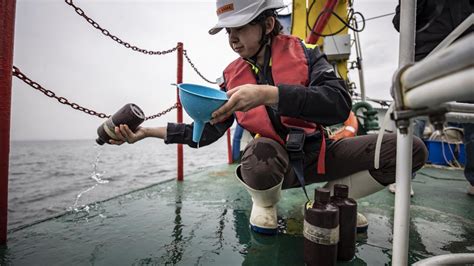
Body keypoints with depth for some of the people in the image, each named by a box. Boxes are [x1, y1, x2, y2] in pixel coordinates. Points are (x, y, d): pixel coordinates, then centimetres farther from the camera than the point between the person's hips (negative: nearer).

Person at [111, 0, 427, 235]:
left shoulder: (304, 54, -9)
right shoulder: (234, 76, -2)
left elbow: (339, 104, -26)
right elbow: (209, 130, 0)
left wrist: (268, 93, -38)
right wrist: (147, 131, -7)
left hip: (318, 154, 1)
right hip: (274, 162, 0)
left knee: (410, 148, -12)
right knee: (260, 154, -38)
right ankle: (264, 202, 0)